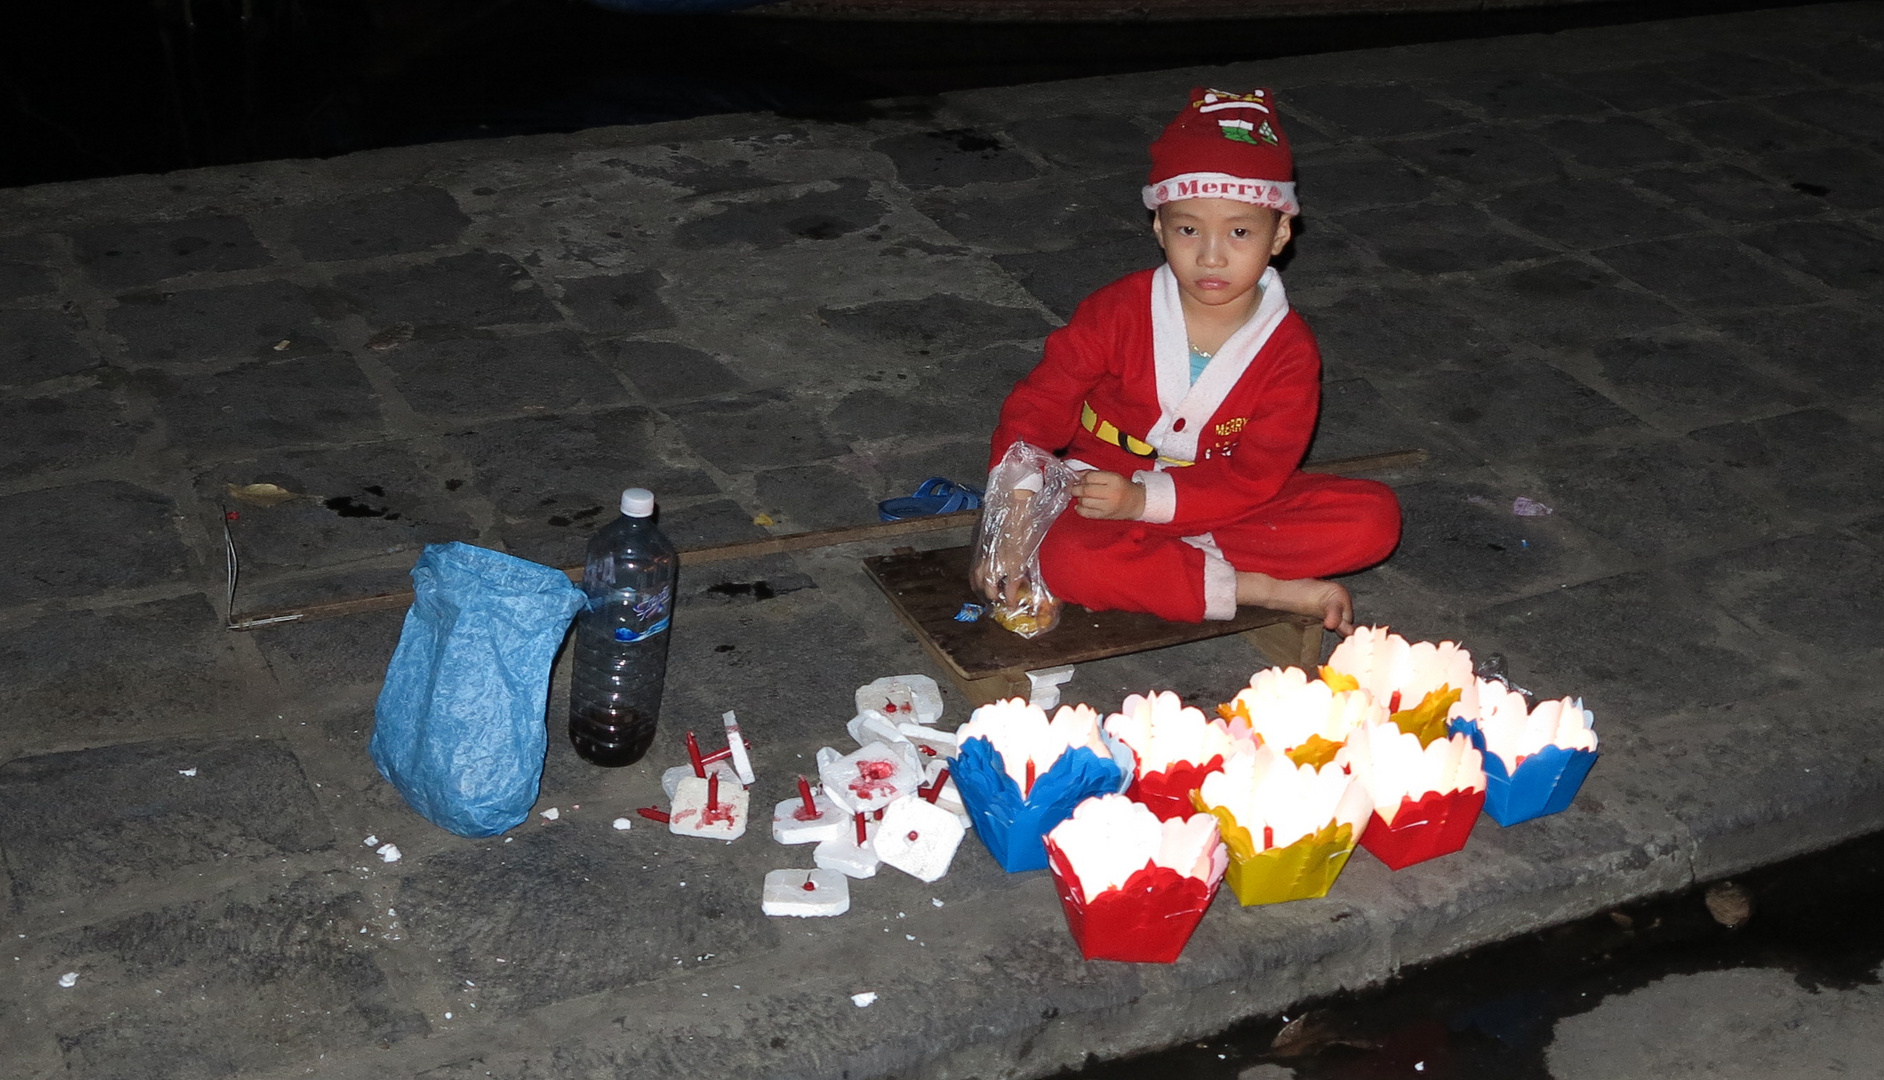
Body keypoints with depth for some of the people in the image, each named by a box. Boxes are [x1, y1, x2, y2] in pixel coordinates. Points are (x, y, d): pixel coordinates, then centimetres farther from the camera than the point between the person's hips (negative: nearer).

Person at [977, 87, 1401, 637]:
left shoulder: (1289, 348, -11)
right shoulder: (1119, 312, -13)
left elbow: (1257, 474, -16)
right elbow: (1037, 409, -11)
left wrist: (1145, 498, -30)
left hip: (1228, 504, 2)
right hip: (1103, 496, -1)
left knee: (1375, 516, -18)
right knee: (1063, 558, -36)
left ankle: (1169, 562, -22)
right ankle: (1259, 588, -27)